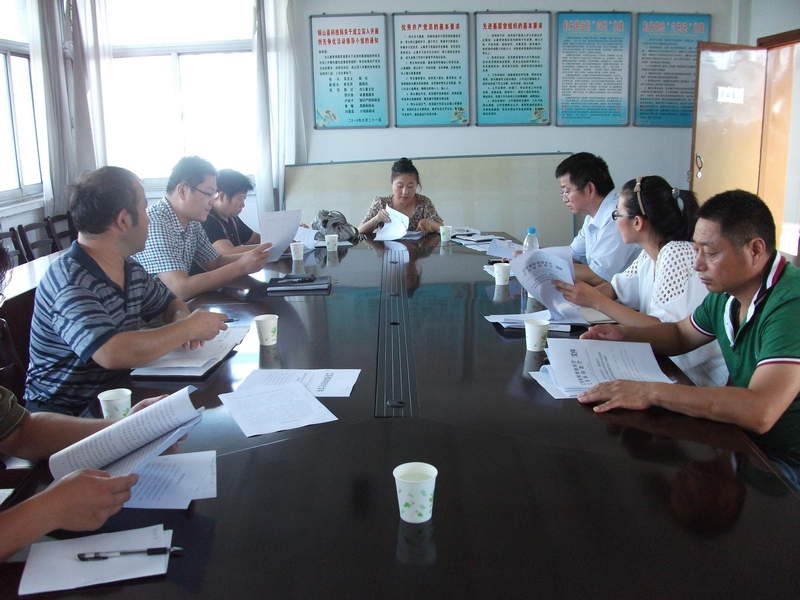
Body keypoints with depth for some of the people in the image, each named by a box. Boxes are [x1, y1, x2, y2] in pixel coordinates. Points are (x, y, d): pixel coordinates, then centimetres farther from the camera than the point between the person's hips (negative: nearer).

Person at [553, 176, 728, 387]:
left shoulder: (677, 255, -23)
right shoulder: (650, 253, 2)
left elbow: (665, 330, -28)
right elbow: (617, 288, 12)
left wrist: (597, 301, -27)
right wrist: (578, 295, -7)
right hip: (669, 360, 7)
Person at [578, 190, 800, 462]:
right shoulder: (726, 293, 1)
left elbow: (759, 412, -37)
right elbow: (680, 334, 20)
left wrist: (651, 392, -33)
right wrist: (623, 334, 1)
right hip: (745, 442, 7)